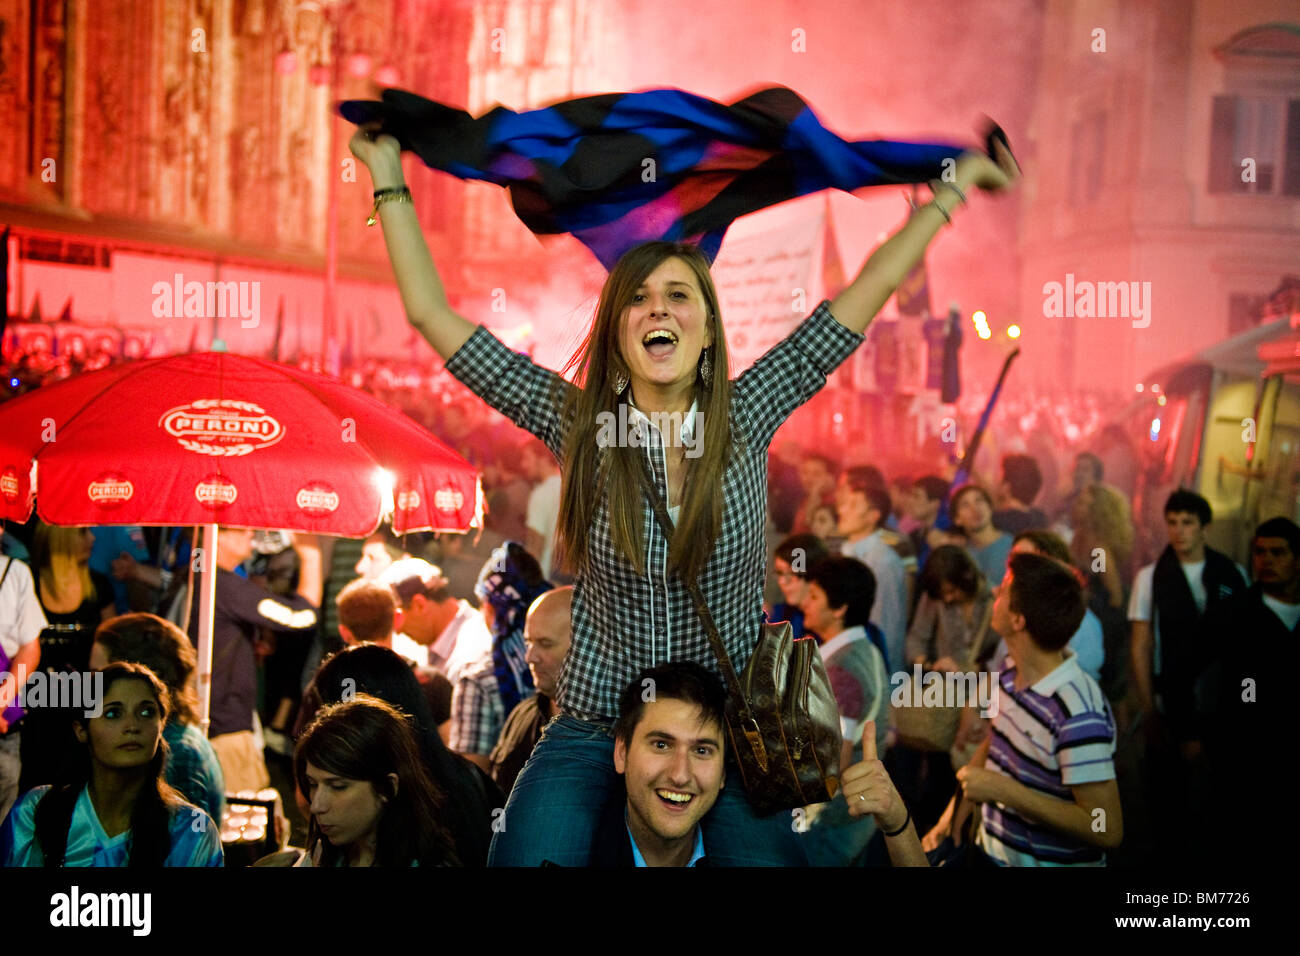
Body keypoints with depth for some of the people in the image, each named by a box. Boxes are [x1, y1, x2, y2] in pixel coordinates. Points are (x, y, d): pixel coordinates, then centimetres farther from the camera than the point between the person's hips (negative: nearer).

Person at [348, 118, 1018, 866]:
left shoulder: (744, 420, -2)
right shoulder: (577, 425, -2)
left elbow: (872, 288, 2)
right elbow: (433, 315, 0)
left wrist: (956, 186, 6)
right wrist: (388, 179, 3)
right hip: (594, 732, 0)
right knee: (529, 858, -20)